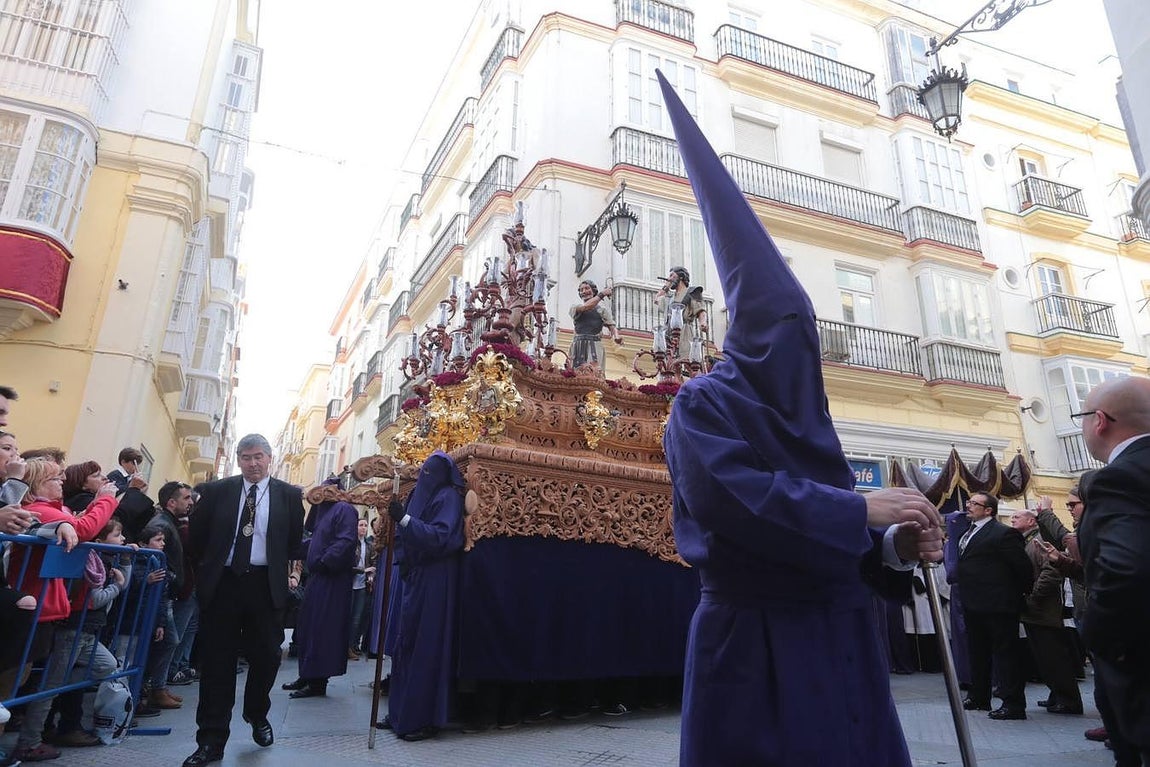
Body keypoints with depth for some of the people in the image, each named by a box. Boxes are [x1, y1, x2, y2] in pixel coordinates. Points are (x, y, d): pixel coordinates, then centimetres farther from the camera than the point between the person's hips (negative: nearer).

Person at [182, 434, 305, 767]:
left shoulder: (289, 495, 1)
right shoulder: (216, 491, 3)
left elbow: (295, 544, 6)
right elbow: (196, 538, 9)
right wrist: (208, 568, 9)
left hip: (265, 586, 0)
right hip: (222, 584, 0)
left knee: (266, 657, 9)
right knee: (217, 661, 6)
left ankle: (257, 715, 37)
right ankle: (211, 740, 17)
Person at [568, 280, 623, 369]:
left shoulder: (602, 308, 14)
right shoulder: (574, 307, 15)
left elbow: (611, 326, 5)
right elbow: (585, 307, -7)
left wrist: (616, 336, -17)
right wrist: (601, 294, -2)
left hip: (595, 346, -1)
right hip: (578, 346, 2)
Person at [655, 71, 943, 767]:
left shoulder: (804, 415, 12)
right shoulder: (703, 404, -8)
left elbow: (840, 533, 12)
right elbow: (731, 493, -26)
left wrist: (893, 544, -9)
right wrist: (860, 508, -21)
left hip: (837, 637, 7)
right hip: (755, 645, -7)